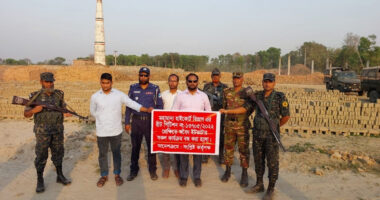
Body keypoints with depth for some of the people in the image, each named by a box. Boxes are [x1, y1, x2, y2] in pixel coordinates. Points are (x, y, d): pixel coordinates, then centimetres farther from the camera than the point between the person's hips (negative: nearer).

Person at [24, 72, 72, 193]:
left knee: (58, 153, 13)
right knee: (41, 156, 4)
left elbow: (64, 108, 11)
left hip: (58, 131, 3)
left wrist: (66, 113, -12)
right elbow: (26, 114, -2)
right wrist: (34, 110, -23)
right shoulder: (35, 96, -6)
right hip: (42, 132, -3)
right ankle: (40, 181, 18)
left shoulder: (59, 94, 2)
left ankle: (60, 176, 27)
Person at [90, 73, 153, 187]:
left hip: (116, 131, -1)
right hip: (101, 132, 1)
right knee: (103, 154, 13)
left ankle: (117, 174, 28)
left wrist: (147, 110, -21)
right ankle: (104, 176, 29)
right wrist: (102, 120, 7)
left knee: (116, 153, 12)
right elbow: (93, 111, 13)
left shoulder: (119, 95, -6)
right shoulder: (95, 96, -1)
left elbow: (132, 104, -10)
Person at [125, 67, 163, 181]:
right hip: (136, 121, 1)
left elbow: (160, 106, 2)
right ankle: (133, 171, 23)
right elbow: (128, 106, 7)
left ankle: (152, 170, 23)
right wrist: (127, 122, 2)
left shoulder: (155, 89, 0)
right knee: (135, 147, 9)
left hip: (150, 121, -1)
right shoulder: (133, 88, 5)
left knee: (152, 146, 7)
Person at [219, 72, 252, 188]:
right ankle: (228, 171, 25)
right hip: (229, 124, 3)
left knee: (243, 149, 3)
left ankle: (244, 174, 14)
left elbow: (251, 108, 5)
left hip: (242, 125, -3)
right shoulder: (227, 92, 7)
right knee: (228, 148, 11)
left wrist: (243, 117, 0)